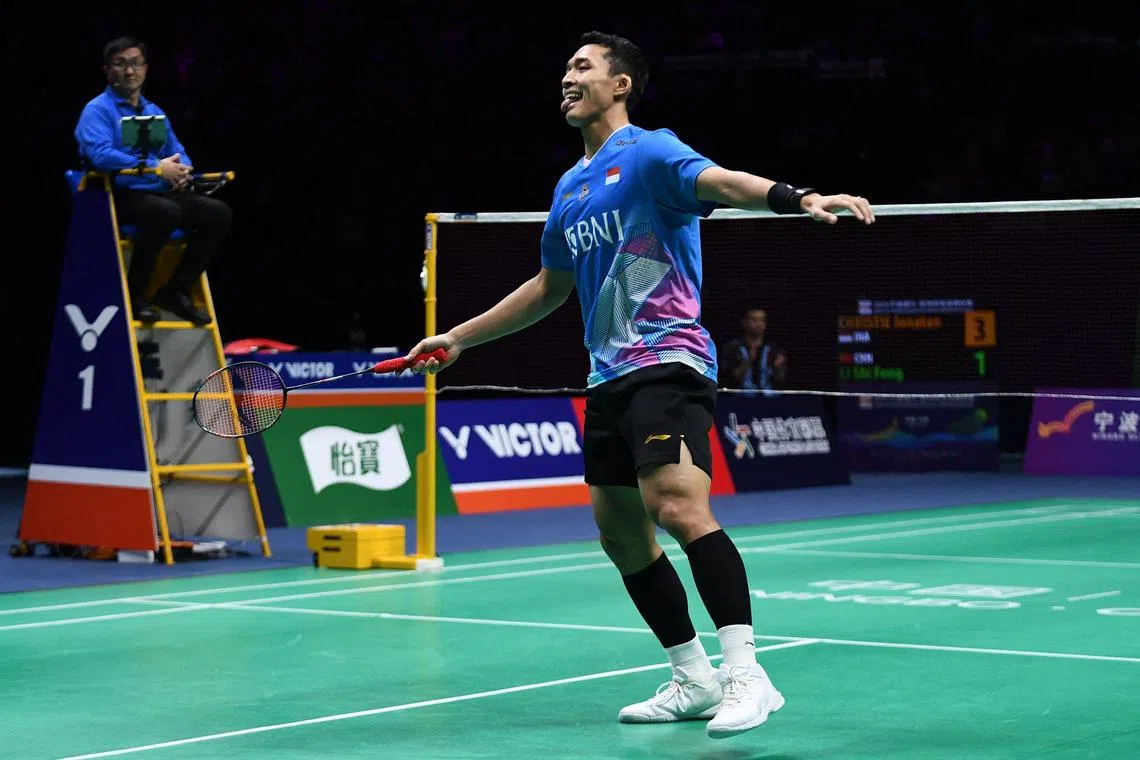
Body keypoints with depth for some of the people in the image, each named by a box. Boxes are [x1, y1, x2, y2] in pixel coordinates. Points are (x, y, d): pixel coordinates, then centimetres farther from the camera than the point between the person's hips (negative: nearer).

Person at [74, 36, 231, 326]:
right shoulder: (98, 110, -4)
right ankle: (134, 293, -21)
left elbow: (176, 151, 17)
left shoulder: (155, 112, 19)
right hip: (119, 196, -7)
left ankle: (176, 290, -4)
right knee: (167, 212, -37)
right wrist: (157, 169, -23)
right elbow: (100, 155, -21)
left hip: (158, 193, 7)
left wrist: (182, 169, -10)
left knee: (219, 213, -12)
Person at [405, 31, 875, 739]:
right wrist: (459, 337, 34)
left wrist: (800, 198, -45)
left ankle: (746, 674, -26)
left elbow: (723, 182, -25)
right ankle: (695, 680, 19)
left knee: (678, 505, -26)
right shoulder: (570, 191, 19)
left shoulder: (649, 153, -6)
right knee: (620, 530, 9)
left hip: (668, 359, -9)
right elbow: (550, 287, 31)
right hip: (609, 377, 9)